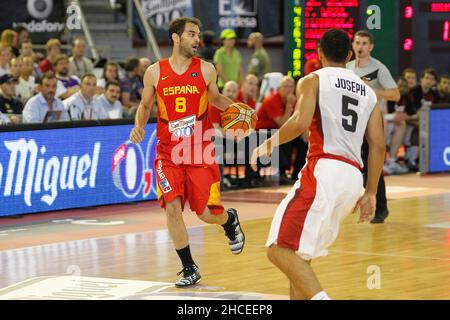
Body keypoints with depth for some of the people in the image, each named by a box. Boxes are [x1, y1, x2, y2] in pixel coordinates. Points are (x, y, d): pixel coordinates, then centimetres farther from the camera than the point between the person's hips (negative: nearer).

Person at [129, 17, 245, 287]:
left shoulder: (206, 70, -2)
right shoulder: (155, 72, -2)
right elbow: (145, 105, 11)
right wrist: (139, 126, -8)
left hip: (200, 152, 0)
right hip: (168, 153, 0)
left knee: (208, 214, -2)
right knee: (172, 207, -14)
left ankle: (230, 220, 38)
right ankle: (189, 268, 2)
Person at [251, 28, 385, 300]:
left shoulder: (313, 80, 4)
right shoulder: (368, 92, 20)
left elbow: (300, 123, -13)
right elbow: (378, 145, 13)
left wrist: (269, 144, 2)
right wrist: (371, 193, 16)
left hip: (324, 171, -7)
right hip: (354, 178, 7)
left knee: (281, 249, -10)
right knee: (299, 252, 20)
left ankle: (320, 298, -29)